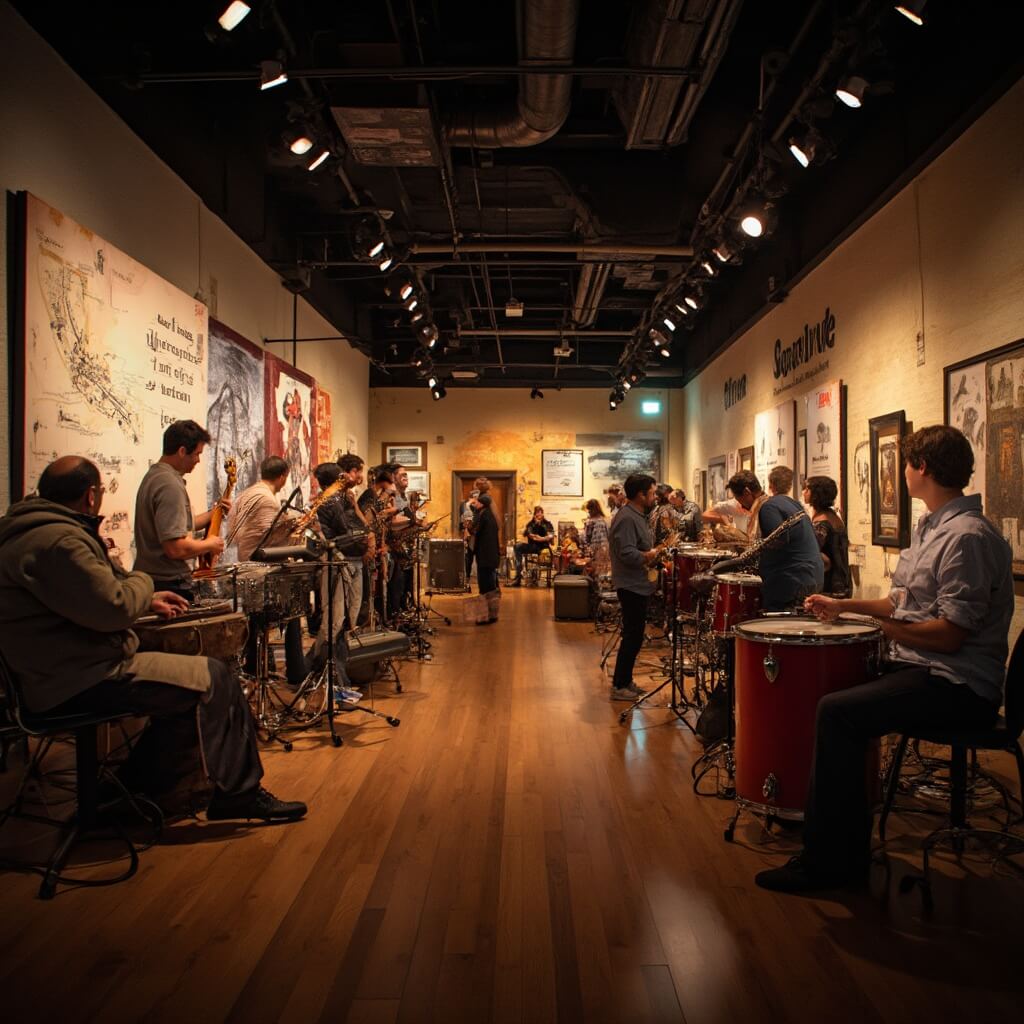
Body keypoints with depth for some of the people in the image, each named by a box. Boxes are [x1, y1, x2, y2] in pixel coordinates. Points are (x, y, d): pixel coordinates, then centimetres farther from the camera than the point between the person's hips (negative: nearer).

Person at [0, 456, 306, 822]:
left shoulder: (30, 532, 16)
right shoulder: (57, 541, -22)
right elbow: (113, 608, -25)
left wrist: (147, 600, 21)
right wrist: (142, 582, -4)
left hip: (64, 672, 11)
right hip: (82, 682, -11)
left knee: (187, 681, 18)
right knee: (215, 679, -9)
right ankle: (238, 793, 4)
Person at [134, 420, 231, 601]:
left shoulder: (154, 475, 11)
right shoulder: (170, 486, -21)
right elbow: (176, 548, -28)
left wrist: (214, 513, 16)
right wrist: (209, 544, -11)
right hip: (170, 585, -10)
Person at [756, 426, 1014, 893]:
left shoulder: (968, 536, -20)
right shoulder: (931, 526, 13)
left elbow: (950, 634, -24)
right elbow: (905, 604, 20)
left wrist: (881, 628, -13)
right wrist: (844, 605, 17)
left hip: (958, 685, -11)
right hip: (920, 667, 11)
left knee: (837, 712, -25)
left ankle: (829, 861, -11)